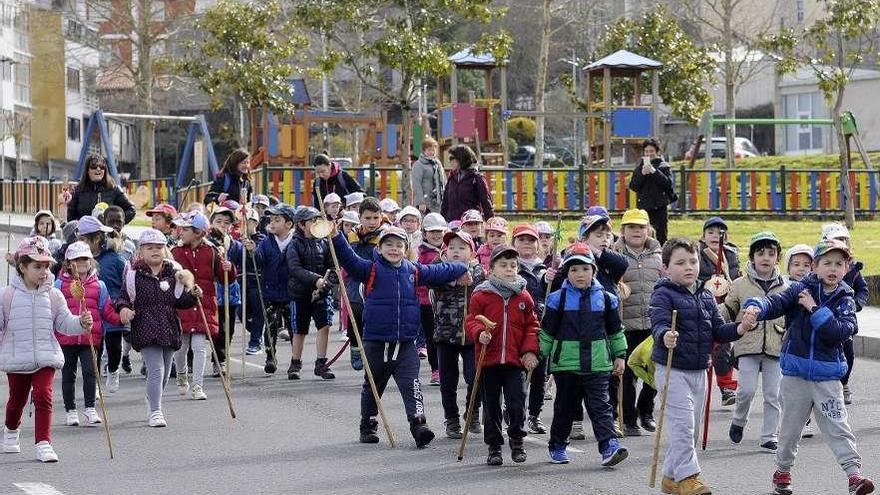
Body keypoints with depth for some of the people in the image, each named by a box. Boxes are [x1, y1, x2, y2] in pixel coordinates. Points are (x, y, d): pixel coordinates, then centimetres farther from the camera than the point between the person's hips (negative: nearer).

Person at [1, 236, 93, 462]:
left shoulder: (53, 296, 1)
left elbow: (65, 323, 2)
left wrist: (81, 323, -16)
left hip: (46, 357, 0)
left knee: (43, 395, -13)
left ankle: (43, 443, -10)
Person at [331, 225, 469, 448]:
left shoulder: (414, 271, 8)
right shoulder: (371, 270, -4)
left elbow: (438, 271, 25)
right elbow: (349, 259, -18)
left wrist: (461, 270, 38)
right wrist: (336, 238, -33)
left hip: (406, 343, 2)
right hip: (376, 341, -2)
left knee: (410, 384, -11)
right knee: (373, 386, 13)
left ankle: (418, 424, -20)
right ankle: (367, 426, 27)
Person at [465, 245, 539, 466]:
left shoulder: (524, 297, 6)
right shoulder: (481, 296, 0)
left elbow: (532, 326, 9)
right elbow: (471, 321, 0)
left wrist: (530, 350, -2)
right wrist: (479, 333, -21)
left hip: (515, 360, 1)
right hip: (489, 359, -1)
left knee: (517, 403, -7)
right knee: (491, 406, 6)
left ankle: (517, 440, 14)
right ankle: (494, 447, 17)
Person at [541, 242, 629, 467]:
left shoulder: (606, 298, 6)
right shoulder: (557, 299, 0)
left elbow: (616, 331, 15)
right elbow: (547, 332, 5)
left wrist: (620, 355, 13)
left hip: (597, 364, 1)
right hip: (565, 364, -1)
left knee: (600, 406, -8)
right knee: (565, 407, 10)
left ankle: (609, 446, -16)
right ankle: (557, 446, 25)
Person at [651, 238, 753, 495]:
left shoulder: (706, 296, 10)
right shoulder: (663, 295, -11)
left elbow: (718, 331, 11)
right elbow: (659, 324, -27)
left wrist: (739, 328, -7)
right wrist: (665, 336, -49)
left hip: (699, 370, 7)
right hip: (672, 369, -7)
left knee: (692, 425, 13)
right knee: (682, 423, -13)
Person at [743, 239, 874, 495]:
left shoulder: (845, 300, -1)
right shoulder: (800, 290, -2)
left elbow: (841, 332, -15)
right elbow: (776, 303, -16)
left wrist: (815, 309, -17)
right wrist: (756, 307, -37)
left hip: (827, 375, 0)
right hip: (796, 371, 1)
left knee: (837, 426, -6)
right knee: (791, 425, 12)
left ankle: (854, 473, -9)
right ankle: (783, 470, 29)